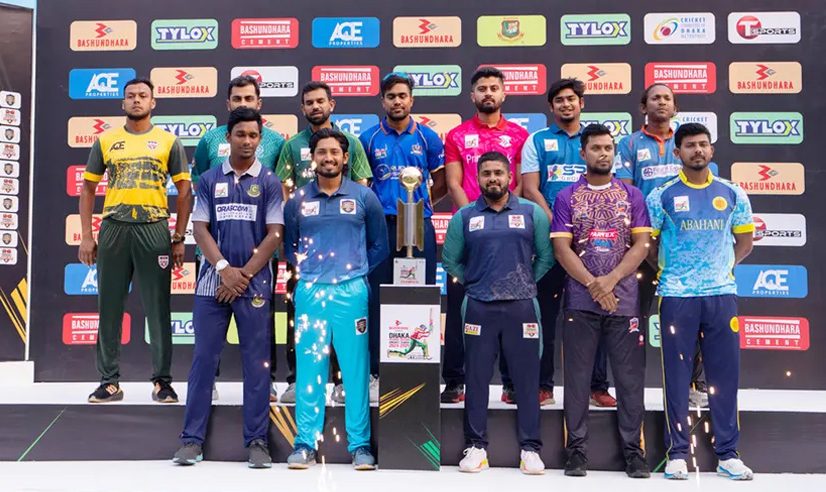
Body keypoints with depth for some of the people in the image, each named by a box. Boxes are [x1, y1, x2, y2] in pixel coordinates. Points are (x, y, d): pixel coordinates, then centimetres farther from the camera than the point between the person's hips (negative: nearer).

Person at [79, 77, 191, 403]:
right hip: (114, 228, 2)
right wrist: (86, 236, 3)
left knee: (158, 308, 2)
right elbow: (88, 189, 11)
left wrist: (179, 238, -1)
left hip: (154, 229, -2)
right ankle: (110, 381, 15)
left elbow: (184, 190, 6)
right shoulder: (105, 140, 9)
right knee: (109, 307, 5)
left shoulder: (168, 141, 6)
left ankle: (162, 380, 11)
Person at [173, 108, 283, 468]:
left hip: (254, 284, -1)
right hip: (212, 281, 1)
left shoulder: (269, 182, 4)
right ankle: (192, 439, 12)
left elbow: (274, 235, -2)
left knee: (256, 362, 2)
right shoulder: (209, 179, 9)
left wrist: (244, 274, -9)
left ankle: (257, 440, 9)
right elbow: (200, 228, 3)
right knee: (203, 359, 4)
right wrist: (224, 269, -10)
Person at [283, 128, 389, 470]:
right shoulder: (298, 199, 8)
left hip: (351, 291, -1)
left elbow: (380, 244, 11)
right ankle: (305, 444, 11)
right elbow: (288, 244, 17)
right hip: (310, 292, 1)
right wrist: (304, 268, 4)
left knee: (355, 369, 1)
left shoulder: (364, 197, 6)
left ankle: (360, 445, 9)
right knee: (309, 369, 2)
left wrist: (359, 271, 4)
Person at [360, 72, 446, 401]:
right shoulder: (368, 138, 6)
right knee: (377, 299, 1)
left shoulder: (427, 137, 7)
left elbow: (442, 182, 13)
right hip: (380, 226, 0)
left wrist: (424, 201, 4)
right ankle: (376, 371, 10)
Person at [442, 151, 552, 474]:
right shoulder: (464, 217, 7)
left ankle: (530, 448, 11)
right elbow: (450, 260, 12)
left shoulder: (532, 213, 5)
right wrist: (473, 282, 8)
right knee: (476, 378, 4)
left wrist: (526, 281, 6)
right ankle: (476, 446, 14)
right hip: (478, 307, 1)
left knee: (526, 378, 2)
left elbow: (546, 256, 8)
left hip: (522, 306, 0)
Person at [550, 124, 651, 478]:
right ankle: (576, 450, 12)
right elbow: (561, 248, -2)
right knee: (577, 377, 3)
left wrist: (611, 280, -11)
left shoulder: (632, 195, 9)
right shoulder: (566, 197, 6)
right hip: (580, 301, -1)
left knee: (630, 378, 4)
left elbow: (641, 244, 1)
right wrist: (593, 284, -13)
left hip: (624, 300, 1)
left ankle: (633, 451, 13)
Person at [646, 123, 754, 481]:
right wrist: (669, 268, 4)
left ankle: (728, 453, 16)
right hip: (676, 297, -2)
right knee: (676, 375, 3)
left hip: (722, 294, 2)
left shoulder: (732, 194, 7)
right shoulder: (662, 196, 0)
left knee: (724, 374, 5)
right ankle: (677, 453, 12)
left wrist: (724, 265, 8)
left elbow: (745, 240, 17)